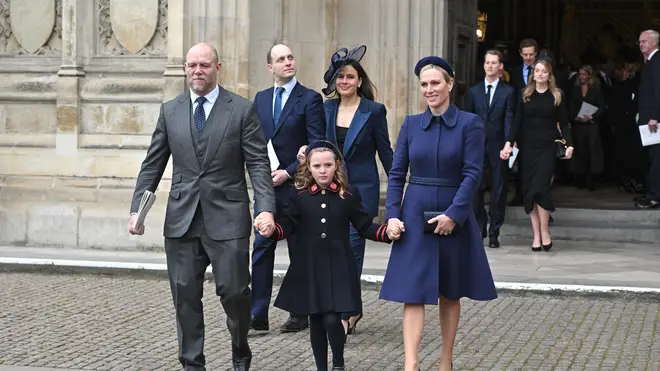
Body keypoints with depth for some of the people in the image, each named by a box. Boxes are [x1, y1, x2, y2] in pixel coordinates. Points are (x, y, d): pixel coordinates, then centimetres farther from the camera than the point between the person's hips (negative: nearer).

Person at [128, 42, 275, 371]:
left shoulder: (242, 110, 1)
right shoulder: (170, 111, 10)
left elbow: (258, 164, -3)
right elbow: (152, 165, 11)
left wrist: (266, 208, -16)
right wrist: (137, 208, 2)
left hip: (227, 218, -3)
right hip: (182, 220, 3)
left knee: (234, 292, -4)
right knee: (185, 295, 4)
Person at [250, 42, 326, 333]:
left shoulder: (310, 99, -4)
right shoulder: (261, 99, 12)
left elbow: (317, 146, -9)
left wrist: (289, 172, -14)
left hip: (296, 186, -4)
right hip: (267, 186, 5)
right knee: (261, 249, 0)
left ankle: (300, 314, 14)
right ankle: (258, 314, 2)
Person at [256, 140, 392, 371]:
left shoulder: (349, 196, 1)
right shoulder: (300, 197, 3)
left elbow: (365, 226, 4)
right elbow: (287, 224, -2)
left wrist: (387, 232, -13)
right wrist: (271, 230, -23)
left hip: (338, 267, -2)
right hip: (309, 268, 2)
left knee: (332, 319, -11)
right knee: (316, 321, 9)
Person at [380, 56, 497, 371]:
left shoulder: (469, 123, -3)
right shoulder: (411, 124, 5)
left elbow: (473, 174, -9)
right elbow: (396, 173, 5)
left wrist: (453, 214, -18)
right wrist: (392, 215, -6)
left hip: (454, 218, -1)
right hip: (415, 216, 1)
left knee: (450, 293, 11)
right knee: (413, 293, -6)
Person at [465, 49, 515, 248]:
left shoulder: (508, 92, 3)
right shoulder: (474, 91, 10)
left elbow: (509, 120, -3)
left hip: (498, 147, -2)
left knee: (498, 191, 3)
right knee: (476, 189, -1)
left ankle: (494, 233, 10)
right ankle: (479, 228, 12)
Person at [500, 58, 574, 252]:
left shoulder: (557, 96, 4)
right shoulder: (525, 95, 7)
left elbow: (563, 123, 4)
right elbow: (517, 122, 4)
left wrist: (569, 144, -9)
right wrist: (509, 143, -8)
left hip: (547, 147, -2)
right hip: (527, 147, 2)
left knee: (540, 187, -13)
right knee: (529, 190, 0)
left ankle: (544, 232, -1)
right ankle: (536, 235, 5)